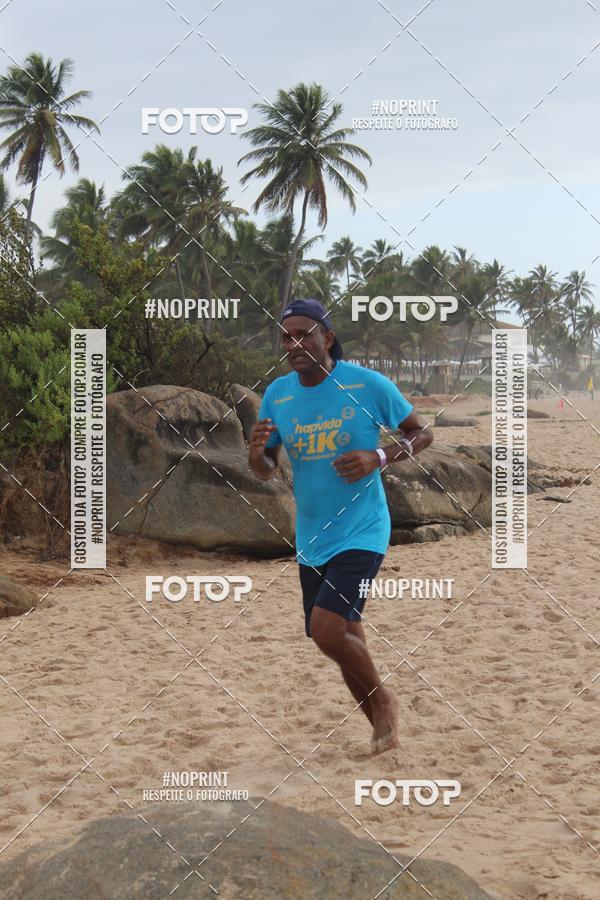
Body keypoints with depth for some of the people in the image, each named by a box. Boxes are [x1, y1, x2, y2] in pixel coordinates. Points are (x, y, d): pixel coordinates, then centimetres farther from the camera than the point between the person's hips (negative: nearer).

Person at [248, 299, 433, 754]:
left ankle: (383, 699, 8)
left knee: (327, 629, -20)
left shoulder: (369, 384, -11)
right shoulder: (277, 394, 1)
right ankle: (384, 732, 33)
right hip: (311, 540, 6)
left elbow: (423, 432, -1)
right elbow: (268, 470, 9)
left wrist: (380, 458, -18)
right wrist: (257, 454, -15)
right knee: (347, 640, 13)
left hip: (361, 532, -5)